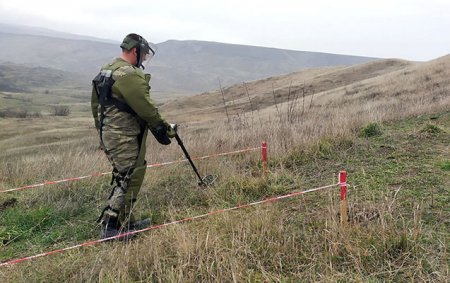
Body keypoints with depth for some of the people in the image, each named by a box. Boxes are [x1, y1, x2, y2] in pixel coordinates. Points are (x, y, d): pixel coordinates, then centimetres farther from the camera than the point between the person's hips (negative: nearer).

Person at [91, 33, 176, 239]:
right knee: (129, 179, -4)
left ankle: (125, 223, 25)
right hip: (125, 137, -10)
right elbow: (146, 107, -17)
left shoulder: (106, 70, 15)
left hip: (108, 134, 10)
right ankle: (109, 226, 0)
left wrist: (102, 131, 25)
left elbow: (95, 105, 19)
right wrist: (164, 128, -5)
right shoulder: (130, 74, -17)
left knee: (123, 177, 16)